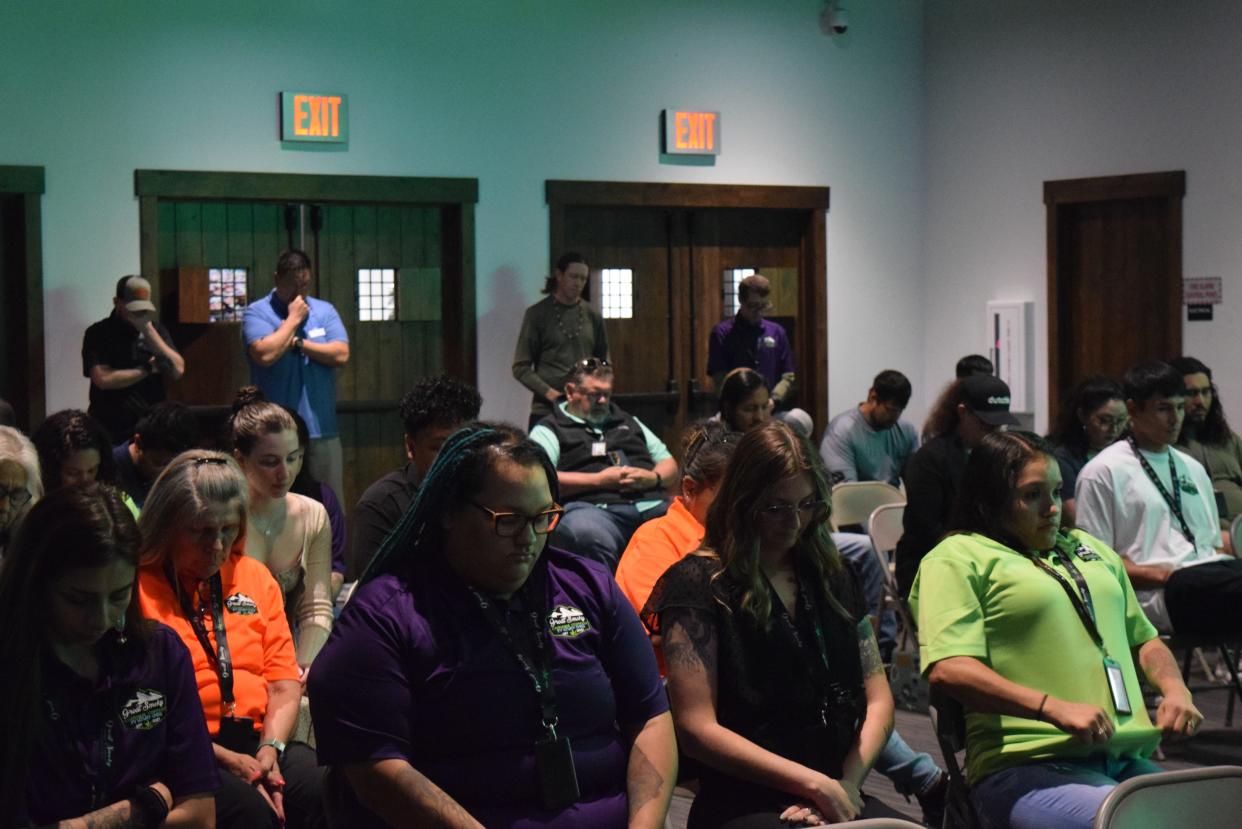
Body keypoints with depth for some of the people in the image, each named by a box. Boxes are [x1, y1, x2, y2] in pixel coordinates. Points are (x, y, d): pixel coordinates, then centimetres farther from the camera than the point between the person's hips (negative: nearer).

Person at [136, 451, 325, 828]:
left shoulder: (255, 577, 18)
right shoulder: (137, 588, -1)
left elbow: (284, 684, 14)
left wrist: (270, 748, -6)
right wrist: (224, 758, -14)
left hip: (256, 742, 5)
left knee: (319, 789, -26)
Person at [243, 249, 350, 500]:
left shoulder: (325, 311, 12)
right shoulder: (256, 313, 1)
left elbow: (341, 355, -1)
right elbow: (265, 354, -16)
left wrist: (298, 343, -6)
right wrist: (293, 319, -7)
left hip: (322, 429, 3)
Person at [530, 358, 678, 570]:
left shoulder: (628, 421, 33)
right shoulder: (550, 429, 14)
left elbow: (669, 463, 31)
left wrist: (653, 478, 6)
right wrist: (599, 480, -7)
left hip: (652, 505, 5)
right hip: (591, 507, -4)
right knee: (590, 536, -43)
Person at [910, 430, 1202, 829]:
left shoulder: (1090, 549, 28)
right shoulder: (958, 557, 4)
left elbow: (1144, 639, 35)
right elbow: (946, 669, -10)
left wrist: (1175, 690, 12)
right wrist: (1055, 709, -19)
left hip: (1126, 762, 7)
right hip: (1027, 768, -7)